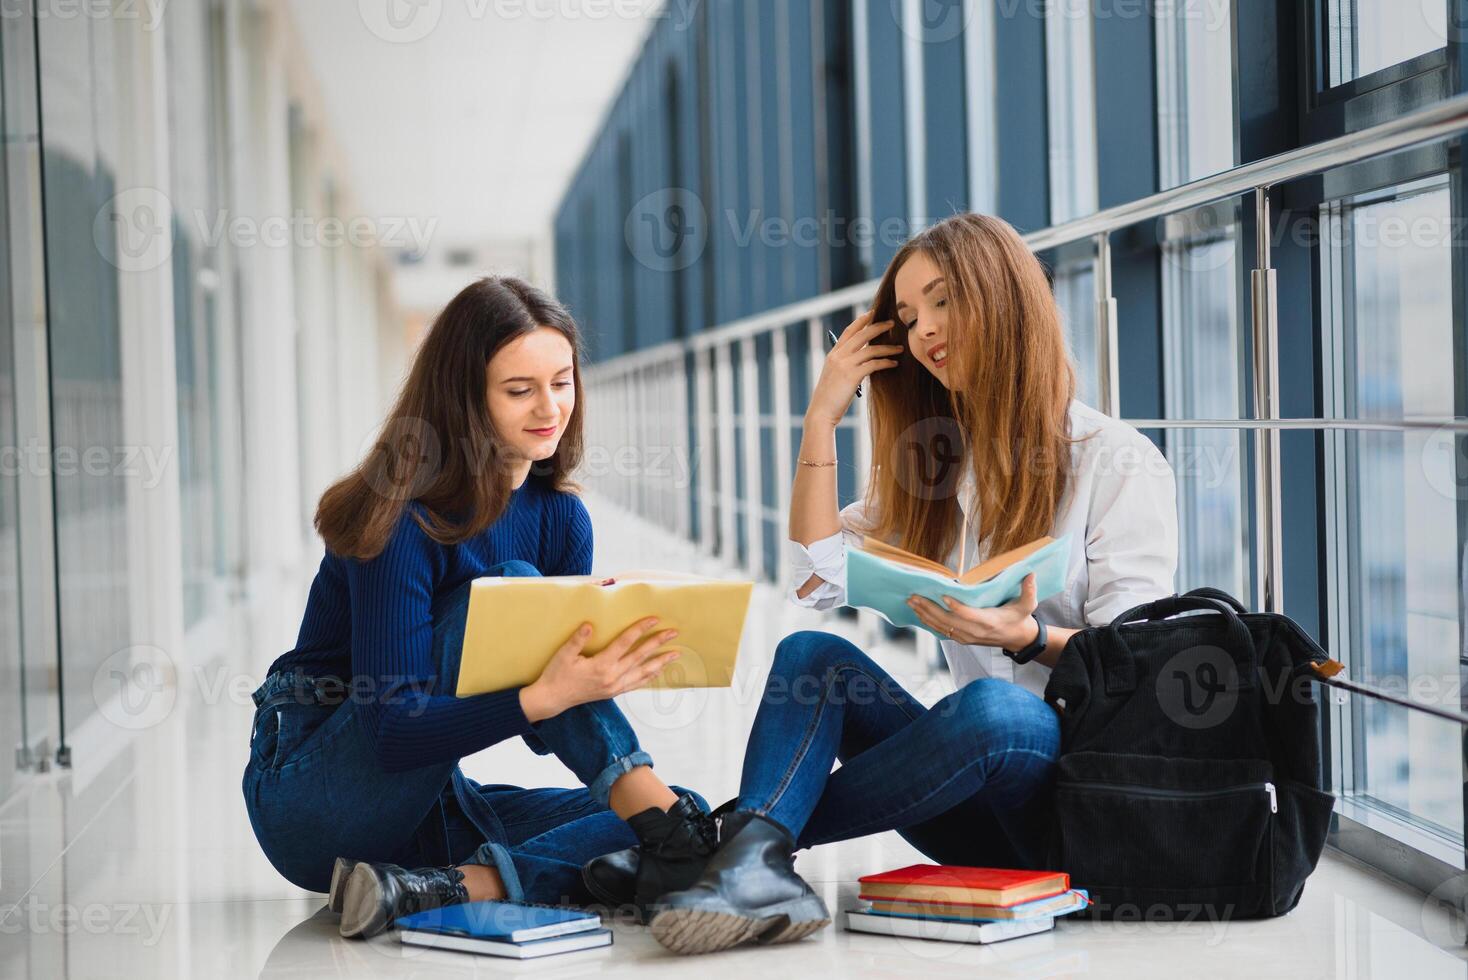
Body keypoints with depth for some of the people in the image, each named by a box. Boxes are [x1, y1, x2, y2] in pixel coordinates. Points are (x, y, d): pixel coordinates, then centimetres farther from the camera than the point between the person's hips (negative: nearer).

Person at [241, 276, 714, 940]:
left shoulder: (558, 517, 3)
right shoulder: (403, 519, -18)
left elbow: (563, 714, 0)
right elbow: (393, 729, -24)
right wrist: (544, 695, -39)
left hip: (425, 804, 7)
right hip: (312, 803, -7)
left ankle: (441, 889, -30)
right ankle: (671, 824, -32)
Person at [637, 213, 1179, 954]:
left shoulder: (1118, 461, -1)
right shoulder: (930, 463, 19)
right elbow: (820, 580, 6)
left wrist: (1028, 637, -27)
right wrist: (822, 417, 5)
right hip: (986, 797, 5)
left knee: (989, 708, -37)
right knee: (811, 653, -17)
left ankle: (759, 833, -27)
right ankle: (754, 867, -43)